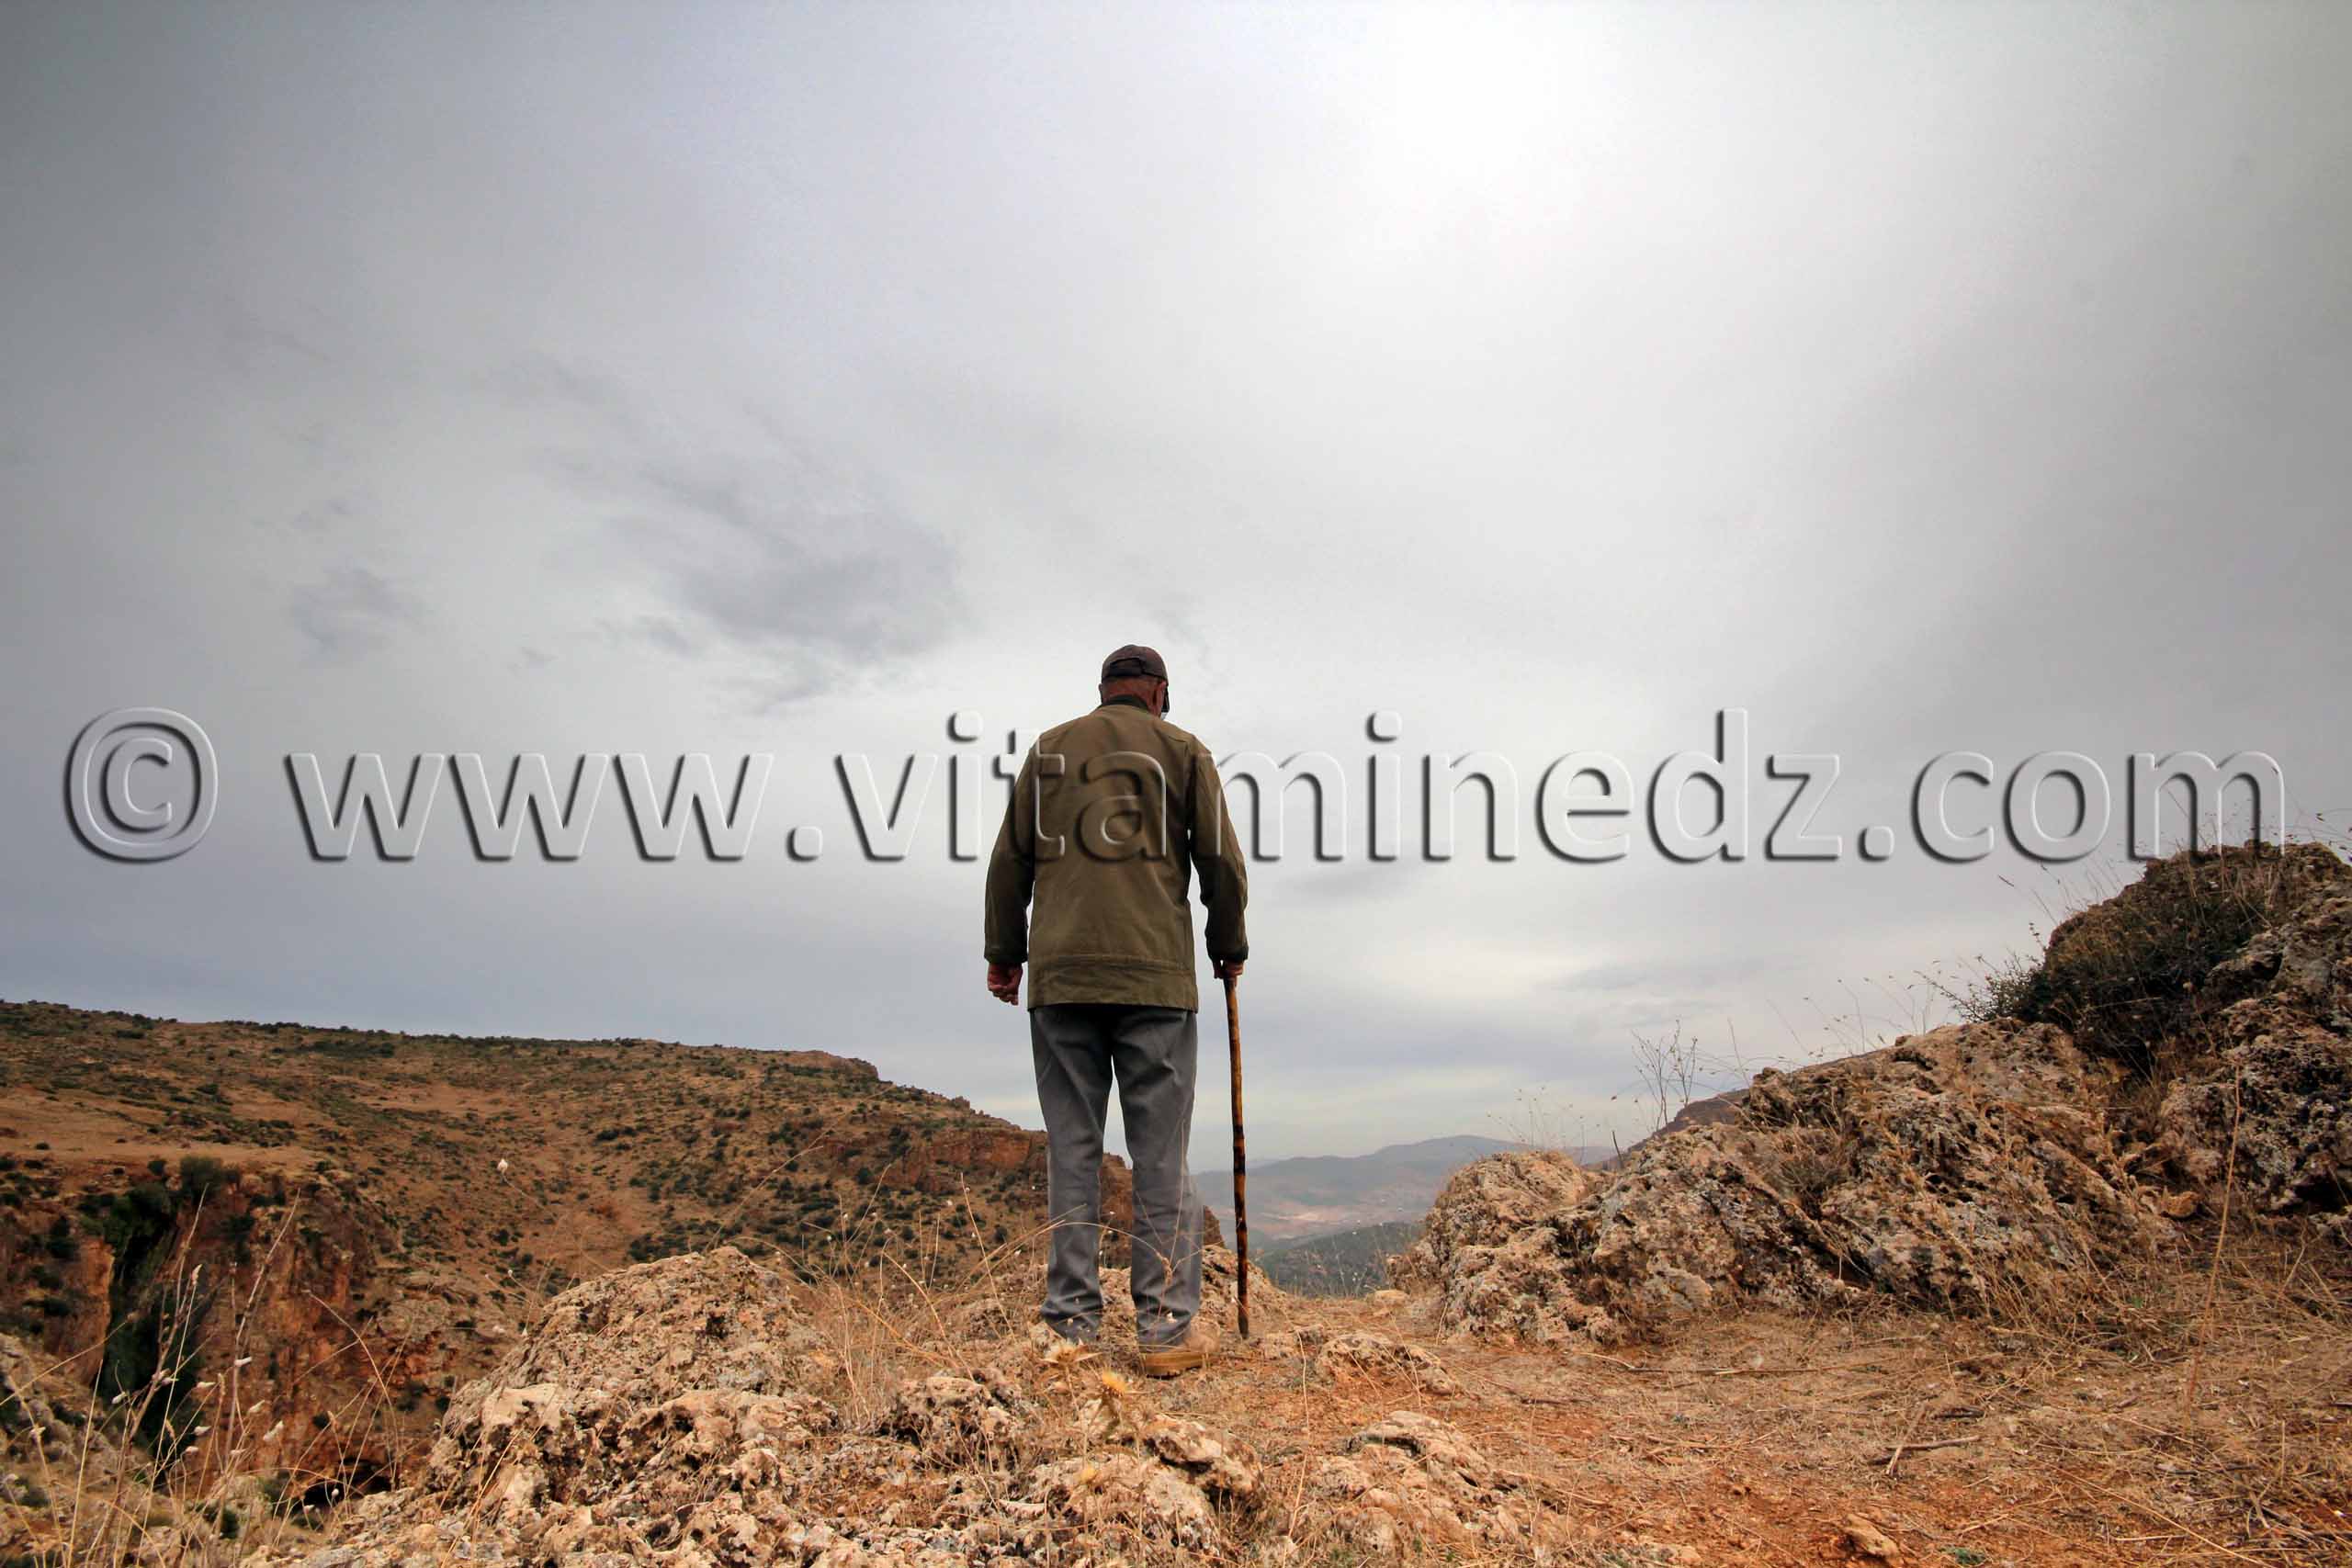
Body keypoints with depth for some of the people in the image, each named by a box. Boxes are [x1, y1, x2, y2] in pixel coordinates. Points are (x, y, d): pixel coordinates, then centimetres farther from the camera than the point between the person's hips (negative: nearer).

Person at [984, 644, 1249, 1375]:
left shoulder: (1048, 748, 15)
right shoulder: (1183, 750, 9)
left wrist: (1004, 952, 20)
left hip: (1060, 973, 2)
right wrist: (1229, 947, 19)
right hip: (1155, 974, -2)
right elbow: (1221, 860, 6)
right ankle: (1168, 1328, 5)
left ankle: (1071, 1324, 8)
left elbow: (1009, 859, 12)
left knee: (1072, 1151, 6)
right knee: (1162, 1155, 3)